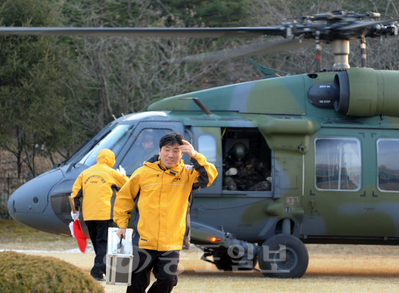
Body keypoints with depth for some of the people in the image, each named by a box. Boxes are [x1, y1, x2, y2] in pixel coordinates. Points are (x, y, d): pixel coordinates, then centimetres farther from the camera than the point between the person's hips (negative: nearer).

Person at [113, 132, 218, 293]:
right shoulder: (144, 173, 2)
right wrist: (122, 224, 6)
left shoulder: (187, 174, 5)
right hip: (143, 242, -1)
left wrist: (195, 156, -24)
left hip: (171, 244, 1)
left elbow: (209, 176, -12)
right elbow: (125, 197, 11)